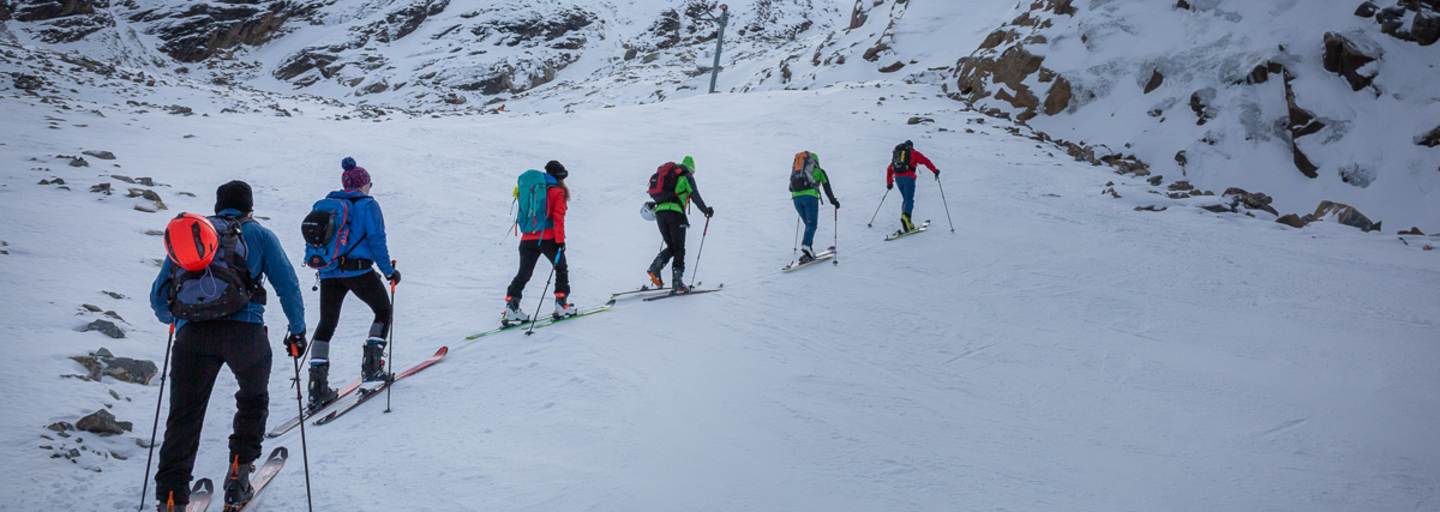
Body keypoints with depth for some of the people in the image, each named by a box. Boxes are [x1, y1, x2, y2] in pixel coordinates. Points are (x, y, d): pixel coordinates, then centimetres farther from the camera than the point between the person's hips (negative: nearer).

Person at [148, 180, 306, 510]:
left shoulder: (186, 234, 26)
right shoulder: (259, 235, 18)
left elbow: (158, 298, 28)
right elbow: (288, 286, 11)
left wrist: (171, 319, 48)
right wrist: (297, 331, 21)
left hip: (192, 334, 2)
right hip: (245, 331, -1)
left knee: (184, 416, 7)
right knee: (253, 400, 24)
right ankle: (239, 473, 19)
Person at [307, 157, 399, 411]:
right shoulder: (368, 205, -1)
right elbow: (377, 240, -8)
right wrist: (389, 271, -2)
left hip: (329, 273, 5)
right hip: (358, 270, -5)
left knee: (326, 323, 11)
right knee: (383, 311, 16)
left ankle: (318, 383, -1)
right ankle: (371, 365, 5)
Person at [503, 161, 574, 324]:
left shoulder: (528, 186, 15)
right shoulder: (557, 191, -1)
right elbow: (558, 217, -9)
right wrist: (560, 240, -10)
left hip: (527, 239, 4)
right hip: (548, 238, -4)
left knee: (523, 274, 8)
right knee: (561, 269, 15)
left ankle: (511, 307, -5)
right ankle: (561, 305, 12)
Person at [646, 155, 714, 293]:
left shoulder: (667, 174, 25)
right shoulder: (687, 176, 8)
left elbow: (654, 193, 27)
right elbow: (695, 196, 2)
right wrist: (706, 211, 13)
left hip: (659, 211, 5)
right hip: (675, 212, -5)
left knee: (671, 247, 16)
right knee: (679, 249, 2)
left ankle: (655, 267, -9)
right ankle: (677, 283, -6)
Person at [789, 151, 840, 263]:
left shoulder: (797, 171, 28)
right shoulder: (819, 171, 19)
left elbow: (791, 187, 27)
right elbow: (827, 188, 19)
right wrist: (834, 201, 29)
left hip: (796, 196, 4)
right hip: (810, 196, -4)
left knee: (808, 224, 16)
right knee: (812, 224, -3)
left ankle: (808, 250, 7)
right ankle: (806, 245, -27)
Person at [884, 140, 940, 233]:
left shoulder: (896, 153, 25)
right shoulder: (913, 153, 12)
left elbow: (889, 169, 26)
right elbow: (925, 161, 3)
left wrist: (889, 182, 33)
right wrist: (935, 171, 8)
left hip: (898, 178, 5)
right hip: (908, 177, -5)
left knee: (906, 199, 18)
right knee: (909, 200, -8)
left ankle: (906, 222, 8)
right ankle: (906, 216, -35)